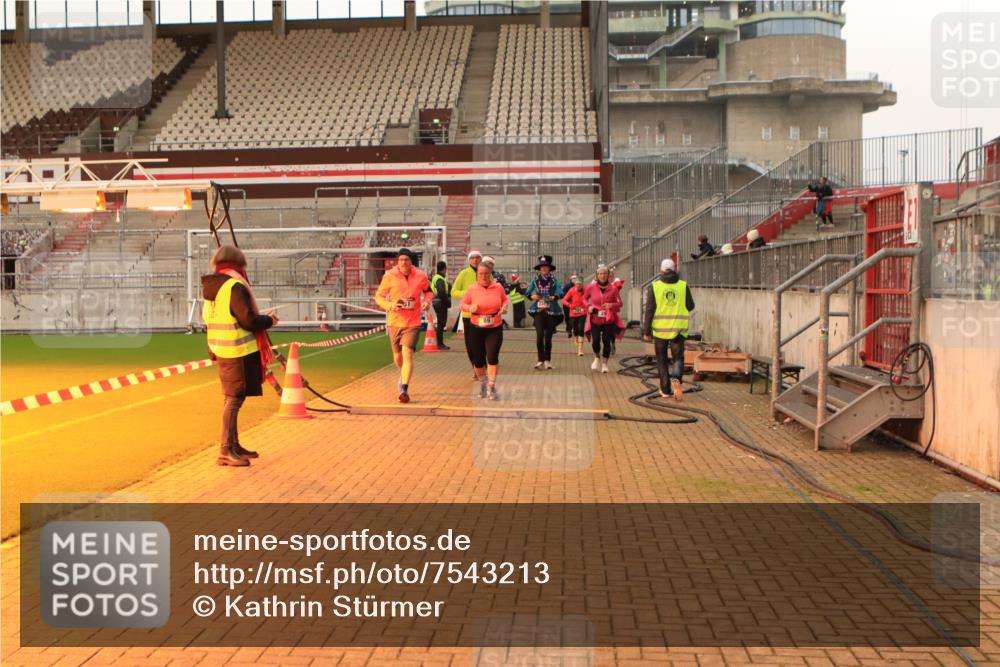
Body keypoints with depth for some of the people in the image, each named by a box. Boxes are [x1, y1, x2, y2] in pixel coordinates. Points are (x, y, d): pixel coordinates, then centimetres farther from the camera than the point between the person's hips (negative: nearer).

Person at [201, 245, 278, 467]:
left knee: (230, 398, 17)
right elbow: (248, 320, -20)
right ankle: (226, 451, -5)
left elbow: (208, 319, 18)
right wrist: (269, 320, -3)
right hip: (239, 351, -9)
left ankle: (234, 445, 28)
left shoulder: (210, 288, 11)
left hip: (220, 350, 9)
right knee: (234, 399, -5)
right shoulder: (235, 286, -16)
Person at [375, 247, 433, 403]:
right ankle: (404, 376, 48)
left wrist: (426, 301, -5)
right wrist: (390, 305, -19)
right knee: (397, 355, 16)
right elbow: (378, 296, 0)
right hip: (394, 322, 2)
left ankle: (404, 389, -16)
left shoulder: (421, 276, -4)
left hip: (412, 322, -2)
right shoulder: (389, 276, -7)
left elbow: (428, 291, 16)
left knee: (407, 354, -17)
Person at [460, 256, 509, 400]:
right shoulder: (472, 288, -3)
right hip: (476, 329, 1)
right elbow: (462, 304, 3)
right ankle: (483, 384, 34)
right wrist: (470, 308, -19)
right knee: (478, 360, 7)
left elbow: (505, 299, 15)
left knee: (492, 357, -14)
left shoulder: (498, 287, -1)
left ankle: (491, 387, 1)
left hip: (495, 328, 0)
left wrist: (504, 306, -7)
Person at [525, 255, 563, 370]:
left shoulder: (554, 280, 0)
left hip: (551, 312, -1)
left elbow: (560, 292, -13)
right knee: (539, 335, -14)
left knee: (548, 337, 4)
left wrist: (554, 297, -32)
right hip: (539, 311, 1)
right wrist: (532, 296, -13)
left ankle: (547, 360, 18)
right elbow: (527, 292, 8)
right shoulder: (536, 280, 6)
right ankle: (541, 360, -4)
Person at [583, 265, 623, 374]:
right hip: (595, 319, 0)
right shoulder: (591, 287, -2)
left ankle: (604, 363, 20)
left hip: (609, 320, 0)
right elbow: (584, 299, 13)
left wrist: (611, 305, -19)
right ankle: (597, 358, 21)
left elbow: (619, 303, 2)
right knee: (595, 340, -11)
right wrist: (588, 306, -6)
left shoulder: (613, 288, -3)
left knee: (607, 341, 0)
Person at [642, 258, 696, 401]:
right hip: (679, 328, 0)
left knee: (662, 360, 12)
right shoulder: (683, 286, -1)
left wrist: (646, 331, -1)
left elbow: (649, 310, -6)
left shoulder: (654, 286, -5)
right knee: (678, 358, 6)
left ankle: (665, 389, 14)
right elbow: (690, 306, 6)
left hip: (660, 329, 0)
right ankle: (676, 378, -22)